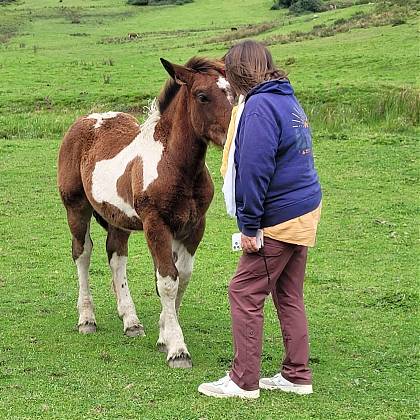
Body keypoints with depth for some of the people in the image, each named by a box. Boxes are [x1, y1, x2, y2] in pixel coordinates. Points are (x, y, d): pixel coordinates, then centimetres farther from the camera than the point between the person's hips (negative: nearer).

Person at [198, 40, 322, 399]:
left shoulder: (260, 106, -17)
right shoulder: (289, 100, 13)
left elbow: (254, 170, -22)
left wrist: (249, 225, -17)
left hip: (279, 219, -9)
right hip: (307, 209, 9)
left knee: (245, 293, 0)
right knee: (289, 295, 16)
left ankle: (244, 381, 5)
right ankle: (297, 376, 22)